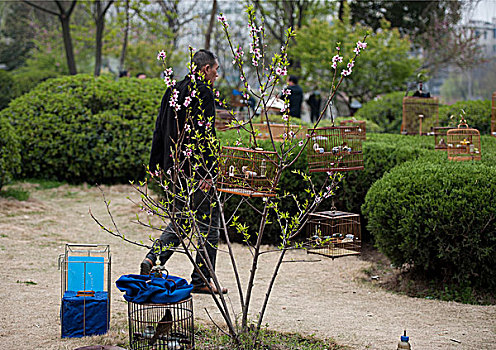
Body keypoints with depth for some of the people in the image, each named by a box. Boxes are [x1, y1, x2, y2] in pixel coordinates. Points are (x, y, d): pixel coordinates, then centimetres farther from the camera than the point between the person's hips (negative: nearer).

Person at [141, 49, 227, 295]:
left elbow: (159, 130, 16)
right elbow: (205, 133, -20)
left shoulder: (173, 92, 13)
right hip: (195, 168, -8)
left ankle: (153, 259, 0)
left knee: (181, 219, 18)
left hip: (176, 168, 8)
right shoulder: (203, 92, -12)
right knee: (209, 222, 2)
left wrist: (157, 164, 21)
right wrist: (206, 172, -22)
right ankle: (202, 280, 5)